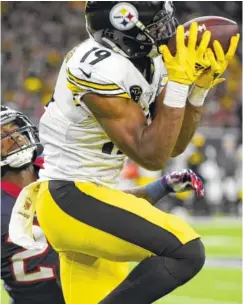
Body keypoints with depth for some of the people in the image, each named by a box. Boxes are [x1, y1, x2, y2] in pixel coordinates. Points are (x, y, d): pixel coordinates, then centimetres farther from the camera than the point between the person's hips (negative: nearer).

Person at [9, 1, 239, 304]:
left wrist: (201, 84, -1)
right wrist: (179, 82, -22)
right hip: (72, 199, -10)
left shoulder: (149, 61, 5)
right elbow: (151, 156, -21)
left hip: (85, 197, 10)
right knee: (184, 250, -20)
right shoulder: (102, 69, -23)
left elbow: (174, 145, 11)